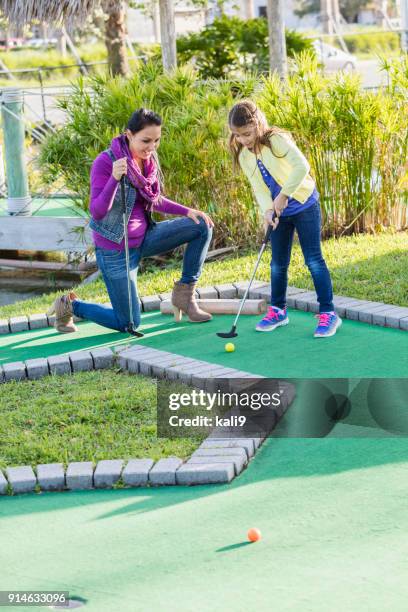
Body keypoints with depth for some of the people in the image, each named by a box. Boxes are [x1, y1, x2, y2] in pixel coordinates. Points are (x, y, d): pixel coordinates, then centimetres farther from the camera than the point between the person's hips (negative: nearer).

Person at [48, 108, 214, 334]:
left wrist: (187, 211, -2)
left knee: (202, 226, -6)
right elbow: (97, 212, -27)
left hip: (144, 237, 6)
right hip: (115, 249, -6)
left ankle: (184, 292, 6)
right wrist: (114, 178, -41)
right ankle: (70, 305, 21)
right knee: (128, 324, -2)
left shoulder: (149, 159, -2)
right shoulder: (105, 162, -22)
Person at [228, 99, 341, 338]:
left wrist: (284, 195, -30)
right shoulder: (243, 156, -1)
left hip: (305, 205, -6)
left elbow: (302, 166, -33)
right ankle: (278, 310, 24)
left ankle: (328, 313, -4)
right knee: (278, 263, 9)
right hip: (279, 212, 6)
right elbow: (258, 186, -2)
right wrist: (267, 209, -20)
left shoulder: (277, 140, -21)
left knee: (314, 260, -8)